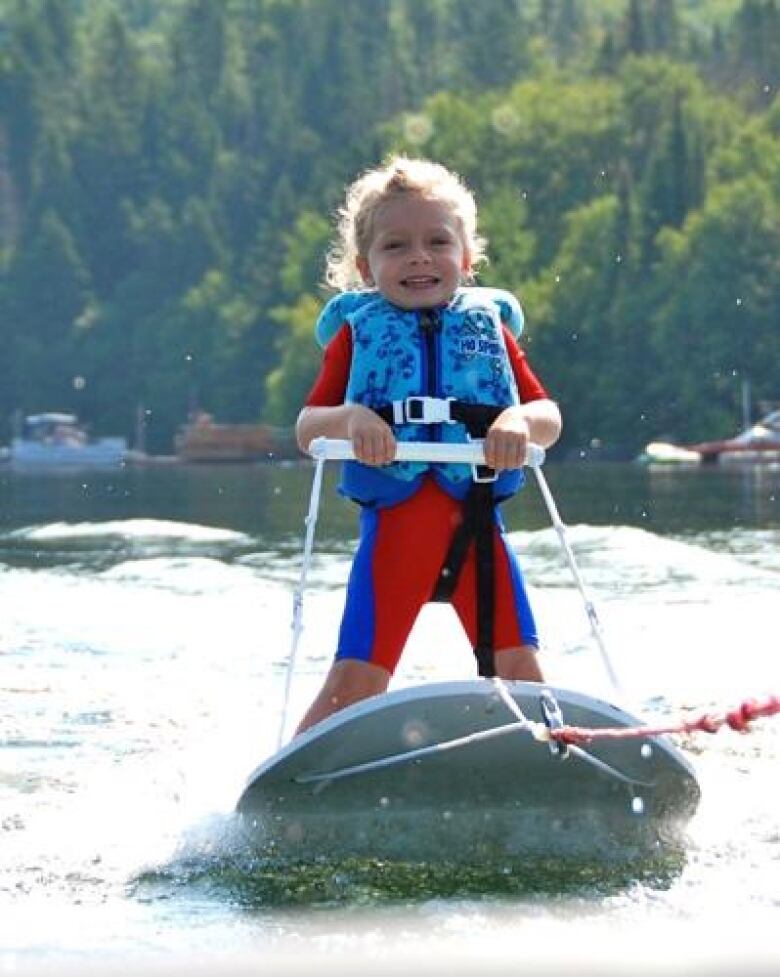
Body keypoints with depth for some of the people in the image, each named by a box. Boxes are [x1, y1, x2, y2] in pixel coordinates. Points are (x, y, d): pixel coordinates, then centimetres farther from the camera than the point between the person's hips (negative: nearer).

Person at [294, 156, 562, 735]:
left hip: (477, 524, 2)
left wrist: (521, 421, -17)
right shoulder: (358, 332, 10)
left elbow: (550, 417, 6)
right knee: (354, 685, -7)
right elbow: (306, 428, 1)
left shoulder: (489, 326, 15)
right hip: (394, 525, -2)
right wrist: (350, 418, -21)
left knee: (522, 675, -3)